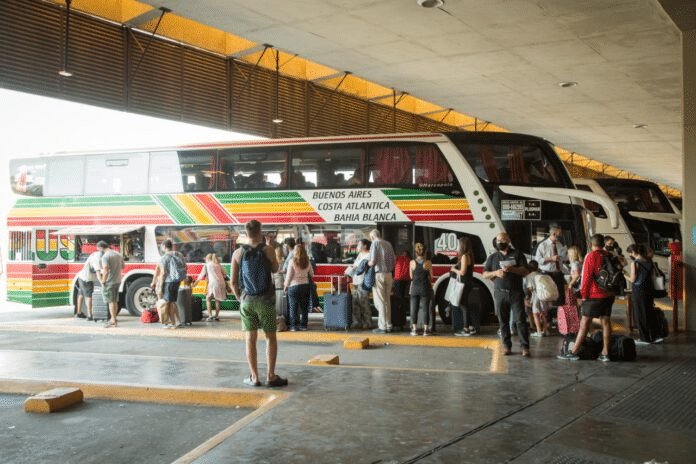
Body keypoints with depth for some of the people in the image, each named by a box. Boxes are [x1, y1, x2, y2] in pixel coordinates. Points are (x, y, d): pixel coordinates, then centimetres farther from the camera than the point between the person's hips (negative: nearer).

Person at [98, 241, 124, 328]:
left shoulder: (105, 256, -15)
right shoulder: (118, 254, 11)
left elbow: (106, 271, -22)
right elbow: (122, 266, 24)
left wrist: (103, 281, -13)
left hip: (109, 282, -8)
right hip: (117, 281, 8)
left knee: (111, 301, -4)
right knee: (115, 301, 15)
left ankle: (113, 321, -3)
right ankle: (113, 319, 21)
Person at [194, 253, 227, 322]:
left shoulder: (207, 265, 9)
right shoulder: (218, 265, 20)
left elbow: (201, 275, 16)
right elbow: (224, 275, 20)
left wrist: (196, 282, 29)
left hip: (213, 283, -4)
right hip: (221, 284, 4)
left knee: (208, 299, 7)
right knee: (217, 300, 15)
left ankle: (210, 316, -5)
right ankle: (217, 316, 14)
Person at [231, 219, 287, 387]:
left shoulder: (238, 253, 0)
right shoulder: (268, 249, -7)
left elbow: (233, 281, 1)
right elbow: (275, 269, 10)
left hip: (246, 300, 2)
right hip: (265, 300, -2)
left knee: (250, 339, 7)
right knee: (271, 337, 9)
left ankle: (254, 377, 9)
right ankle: (271, 376, 8)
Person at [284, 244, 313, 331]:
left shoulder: (292, 261, -12)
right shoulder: (307, 262, 1)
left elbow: (289, 275, -9)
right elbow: (312, 273, 13)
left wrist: (286, 286, 3)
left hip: (294, 286, -4)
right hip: (305, 285, 4)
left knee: (293, 307, 3)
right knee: (304, 306, 12)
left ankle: (294, 326, 3)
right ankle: (303, 325, 16)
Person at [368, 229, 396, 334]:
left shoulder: (375, 244, -8)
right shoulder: (388, 244, 11)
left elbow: (373, 262, -14)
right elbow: (394, 261, 14)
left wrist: (366, 264, 6)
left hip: (379, 274, -6)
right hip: (388, 275, 6)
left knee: (380, 302, -2)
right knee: (387, 301, 12)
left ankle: (382, 327, -2)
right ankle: (388, 326, 15)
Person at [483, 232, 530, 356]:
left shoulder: (517, 254, 7)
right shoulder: (492, 257, 13)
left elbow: (525, 271, 1)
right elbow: (485, 274, 12)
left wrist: (513, 269, -16)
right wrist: (496, 273, -7)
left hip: (516, 292, -2)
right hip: (500, 293, 2)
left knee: (520, 320, -7)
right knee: (503, 321, 4)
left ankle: (525, 347, -4)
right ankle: (507, 346, 12)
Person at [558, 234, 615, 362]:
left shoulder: (591, 256, -9)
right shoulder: (609, 256, 7)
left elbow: (587, 277, -12)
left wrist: (584, 294, -4)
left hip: (594, 295, -6)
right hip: (609, 295, 6)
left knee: (584, 322, -4)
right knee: (606, 321, 8)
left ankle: (574, 352, -2)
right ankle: (605, 353, 7)